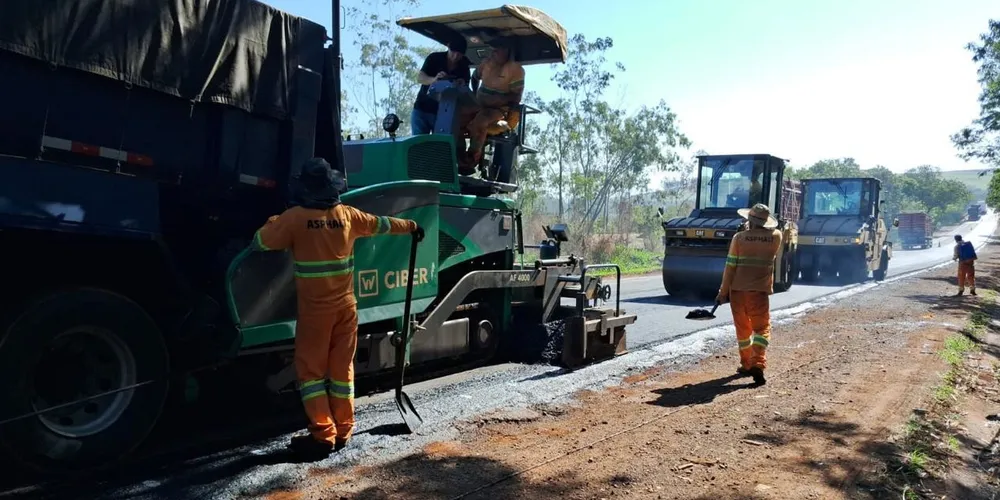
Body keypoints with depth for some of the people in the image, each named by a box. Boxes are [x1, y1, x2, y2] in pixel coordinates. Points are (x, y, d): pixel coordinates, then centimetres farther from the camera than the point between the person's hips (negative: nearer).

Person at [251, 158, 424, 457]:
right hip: (345, 306, 4)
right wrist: (411, 227, 35)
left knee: (311, 371, 5)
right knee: (342, 369, 12)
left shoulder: (294, 218, -11)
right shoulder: (347, 215, 1)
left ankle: (323, 435, 1)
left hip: (315, 309, -4)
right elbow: (382, 224, 17)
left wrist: (275, 223, 17)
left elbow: (260, 242, -4)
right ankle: (342, 432, 18)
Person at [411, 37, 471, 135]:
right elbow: (419, 78, -17)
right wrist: (434, 79, -39)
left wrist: (463, 86, -29)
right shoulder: (434, 58, -5)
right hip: (421, 109, -1)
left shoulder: (464, 68, -1)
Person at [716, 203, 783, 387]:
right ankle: (758, 364, -15)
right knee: (762, 328, 4)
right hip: (760, 291, 0)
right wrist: (764, 225, 22)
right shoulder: (776, 237, -1)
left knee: (742, 328, 14)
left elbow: (730, 267, -6)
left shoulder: (739, 238, -6)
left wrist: (723, 292, 0)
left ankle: (746, 364, 25)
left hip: (738, 290, 0)